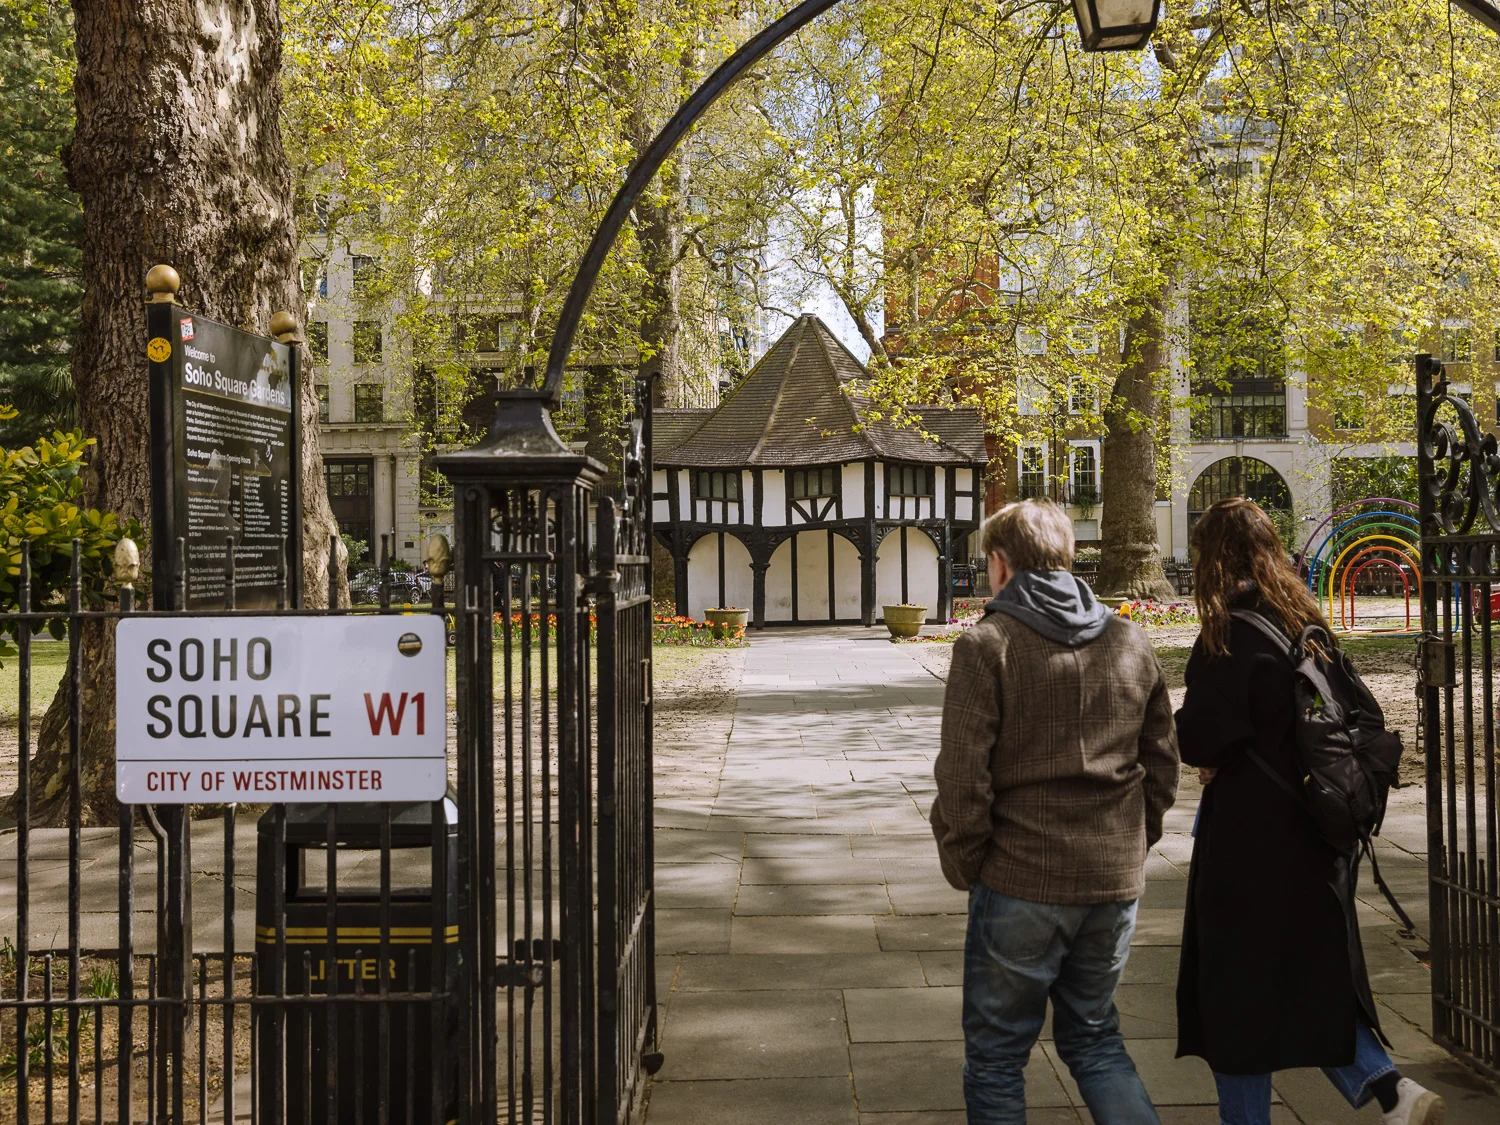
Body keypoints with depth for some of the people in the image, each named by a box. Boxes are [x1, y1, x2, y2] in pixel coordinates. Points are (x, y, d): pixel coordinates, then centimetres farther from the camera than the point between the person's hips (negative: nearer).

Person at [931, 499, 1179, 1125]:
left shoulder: (987, 645, -10)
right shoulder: (1131, 643, 6)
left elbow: (963, 776, -14)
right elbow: (1162, 765, 9)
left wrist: (964, 867, -1)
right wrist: (1128, 847, 16)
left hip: (1021, 881, -5)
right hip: (1116, 882, 5)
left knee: (995, 1054, 11)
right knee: (1094, 1036, 22)